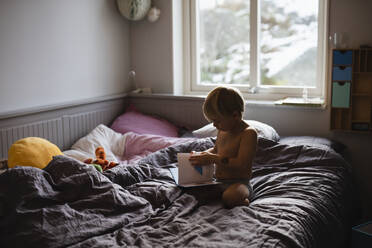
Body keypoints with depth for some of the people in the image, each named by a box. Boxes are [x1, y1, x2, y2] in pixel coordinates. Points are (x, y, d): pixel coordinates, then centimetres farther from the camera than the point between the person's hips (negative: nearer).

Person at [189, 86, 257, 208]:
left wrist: (212, 159, -22)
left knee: (229, 198, -37)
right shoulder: (222, 130, 8)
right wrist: (201, 154, 6)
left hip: (239, 183, -8)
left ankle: (242, 200, -6)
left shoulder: (248, 133, -16)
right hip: (218, 182, 8)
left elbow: (241, 164, -24)